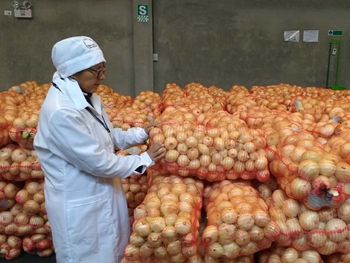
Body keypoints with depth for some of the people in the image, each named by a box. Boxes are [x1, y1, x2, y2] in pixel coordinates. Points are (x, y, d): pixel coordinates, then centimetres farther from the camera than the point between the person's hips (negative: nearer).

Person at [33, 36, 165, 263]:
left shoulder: (86, 97, 0)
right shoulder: (61, 112, -29)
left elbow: (110, 136, 12)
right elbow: (98, 162, -26)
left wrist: (143, 134, -1)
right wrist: (145, 160, -15)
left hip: (103, 195, 8)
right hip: (79, 205, -8)